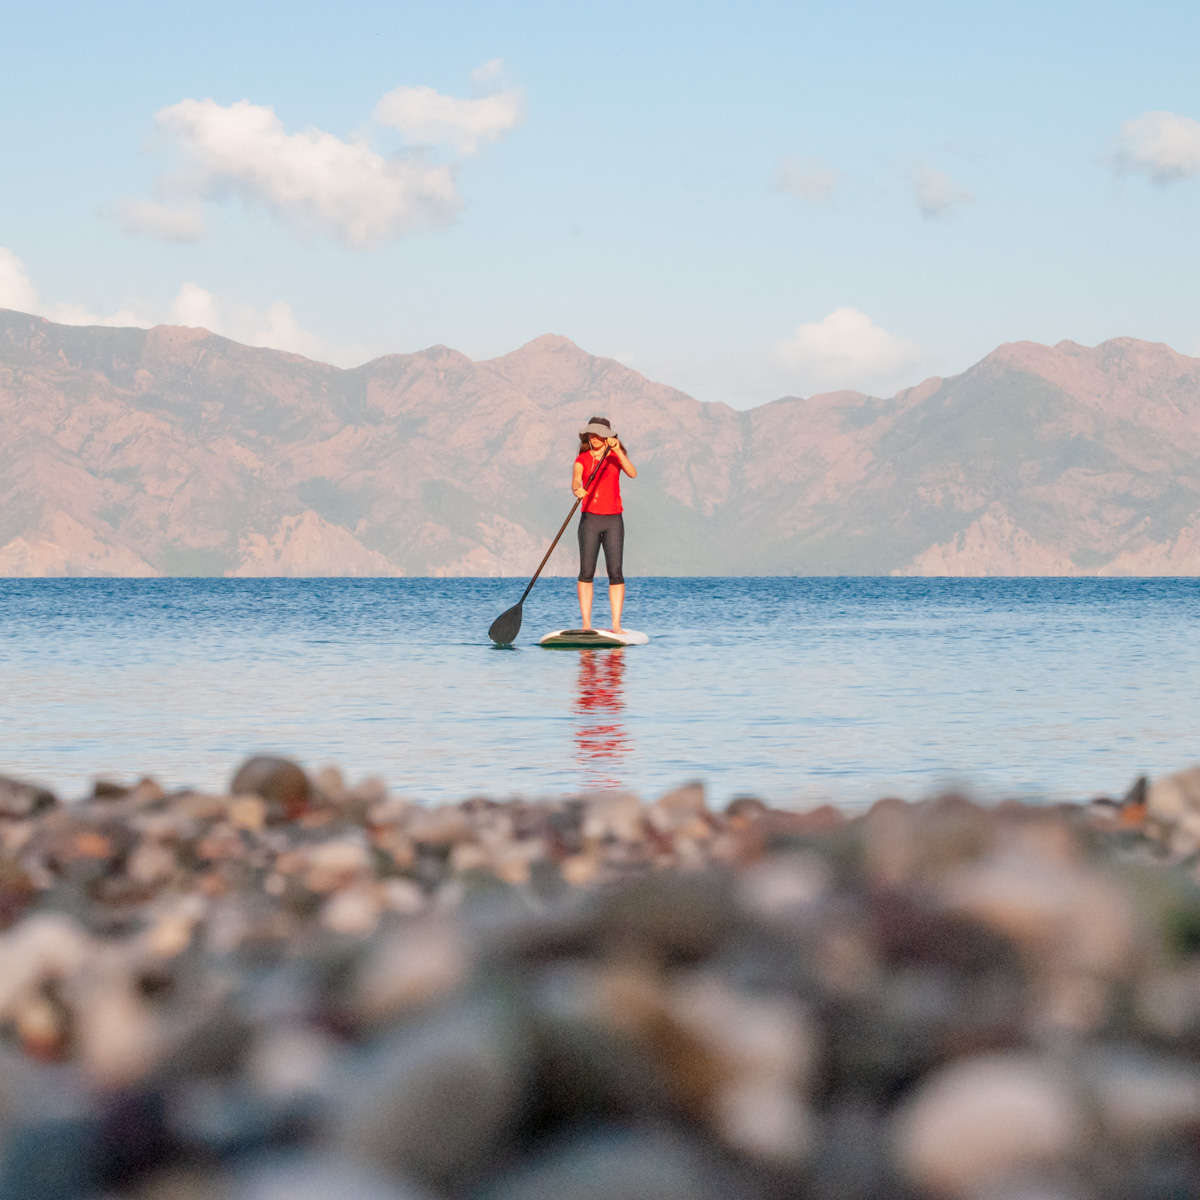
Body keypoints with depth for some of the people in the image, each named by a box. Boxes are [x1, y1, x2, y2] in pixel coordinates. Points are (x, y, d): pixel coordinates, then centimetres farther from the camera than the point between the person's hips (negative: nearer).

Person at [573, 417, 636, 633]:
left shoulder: (615, 456, 7)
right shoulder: (582, 459, 5)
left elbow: (632, 473, -12)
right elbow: (575, 479, -14)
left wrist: (617, 451, -24)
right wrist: (577, 488, -37)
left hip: (613, 520, 0)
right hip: (589, 519, 0)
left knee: (615, 572, -5)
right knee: (586, 572, -5)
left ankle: (616, 625, -4)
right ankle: (586, 624, -3)